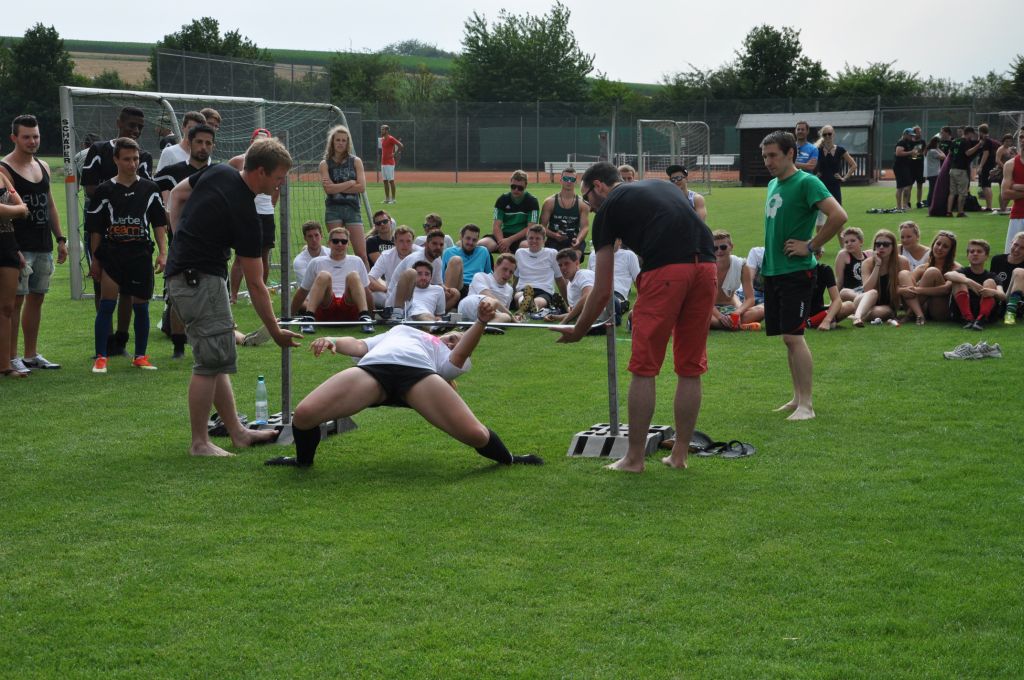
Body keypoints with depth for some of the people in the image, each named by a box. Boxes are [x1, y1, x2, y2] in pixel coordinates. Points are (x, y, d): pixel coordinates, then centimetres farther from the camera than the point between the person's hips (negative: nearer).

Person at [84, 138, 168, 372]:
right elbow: (95, 229, 4)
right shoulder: (104, 191, 1)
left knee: (141, 306, 7)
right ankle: (100, 358, -3)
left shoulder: (150, 189, 7)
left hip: (141, 255, 2)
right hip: (111, 254, -2)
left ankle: (140, 356, 19)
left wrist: (162, 253, 2)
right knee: (106, 304, -9)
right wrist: (95, 259, 2)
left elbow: (159, 223, 11)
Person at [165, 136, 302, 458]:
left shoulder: (218, 173, 1)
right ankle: (199, 443, -5)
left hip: (181, 271, 10)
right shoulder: (245, 216, -19)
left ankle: (236, 431, 17)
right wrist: (275, 332, -4)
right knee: (211, 361, -9)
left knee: (217, 361, 12)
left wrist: (181, 239, 14)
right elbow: (255, 285, -13)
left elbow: (177, 195, 17)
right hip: (200, 278, -10)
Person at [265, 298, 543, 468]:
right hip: (372, 367, 2)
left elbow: (461, 355, 10)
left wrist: (480, 323, -6)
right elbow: (358, 346, 33)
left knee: (475, 435, -17)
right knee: (304, 415, -16)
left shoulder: (448, 359, 34)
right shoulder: (397, 331, 46)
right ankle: (303, 460, 16)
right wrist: (333, 342, 13)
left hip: (419, 372, -1)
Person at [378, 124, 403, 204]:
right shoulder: (382, 139, 15)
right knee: (385, 181, 9)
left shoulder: (391, 139, -11)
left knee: (391, 180, -7)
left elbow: (401, 146, -19)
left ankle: (393, 199, -5)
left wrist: (394, 154, -19)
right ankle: (387, 198, 14)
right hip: (383, 163, 9)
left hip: (389, 163, -9)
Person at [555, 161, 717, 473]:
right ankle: (679, 455, 19)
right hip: (705, 265, 6)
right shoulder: (663, 185, 31)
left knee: (644, 368, 4)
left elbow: (603, 291, 14)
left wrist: (578, 332, 27)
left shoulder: (608, 209, 14)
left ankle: (634, 458, 9)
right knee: (690, 369, 13)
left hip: (665, 271, -6)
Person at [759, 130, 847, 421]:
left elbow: (839, 215, -22)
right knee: (787, 338, 11)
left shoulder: (806, 183, -12)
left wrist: (810, 246, -16)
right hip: (772, 269, 8)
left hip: (796, 270, -8)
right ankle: (797, 397, 20)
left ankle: (806, 405, -7)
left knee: (793, 336, -11)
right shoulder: (773, 184, 14)